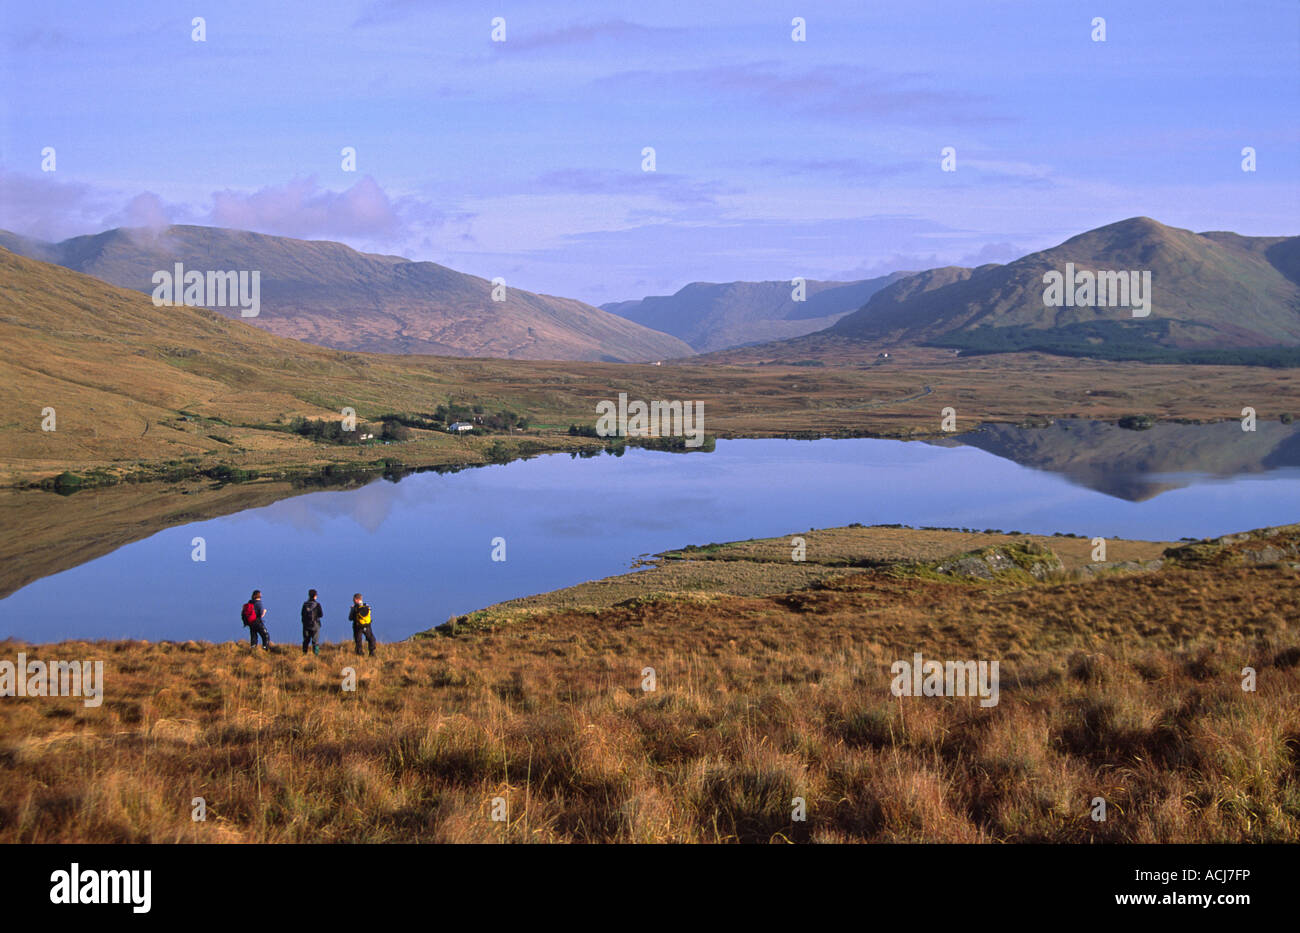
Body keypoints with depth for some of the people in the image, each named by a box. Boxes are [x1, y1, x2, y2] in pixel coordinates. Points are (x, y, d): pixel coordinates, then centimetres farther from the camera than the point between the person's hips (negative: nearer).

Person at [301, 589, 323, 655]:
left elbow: (302, 614, 3)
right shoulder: (317, 604, -10)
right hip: (315, 625, -3)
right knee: (315, 641, 1)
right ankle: (316, 654, -5)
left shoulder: (305, 604, -1)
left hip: (306, 625, 3)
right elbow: (321, 614, -6)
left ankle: (304, 654, 12)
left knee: (306, 641, 11)